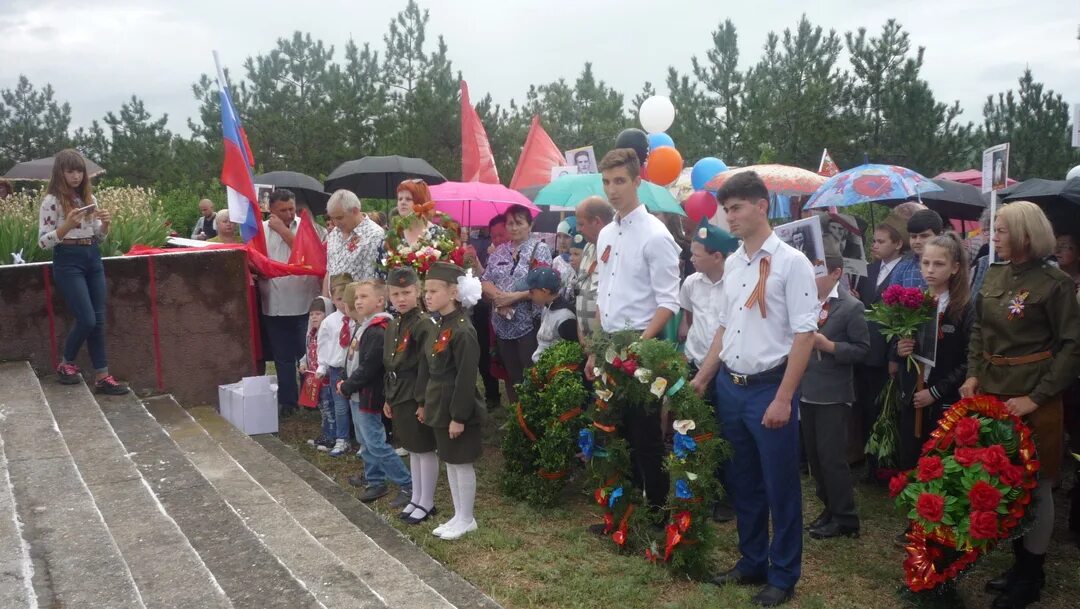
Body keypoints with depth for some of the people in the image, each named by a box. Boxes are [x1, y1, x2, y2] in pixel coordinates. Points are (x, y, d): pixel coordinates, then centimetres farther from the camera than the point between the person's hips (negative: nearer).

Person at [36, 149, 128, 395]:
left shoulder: (89, 198, 11)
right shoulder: (52, 200, -6)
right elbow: (42, 242, -9)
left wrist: (105, 224, -6)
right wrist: (67, 225, -23)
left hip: (93, 259, 6)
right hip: (68, 261, -6)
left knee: (99, 320, 2)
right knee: (87, 320, -10)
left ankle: (102, 376, 4)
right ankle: (66, 364, 16)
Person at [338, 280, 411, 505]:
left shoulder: (378, 332, -21)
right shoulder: (363, 327, 11)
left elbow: (368, 368, -24)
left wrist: (346, 387, -13)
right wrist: (346, 383, 6)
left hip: (368, 396, -10)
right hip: (357, 395, 10)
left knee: (376, 444, -9)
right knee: (365, 442, 18)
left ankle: (408, 486, -4)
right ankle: (374, 480, 31)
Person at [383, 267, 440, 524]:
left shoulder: (423, 325, -17)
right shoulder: (393, 325, 9)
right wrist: (389, 398, 16)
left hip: (418, 397, -8)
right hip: (400, 396, 8)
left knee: (425, 449, 4)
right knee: (412, 449, 18)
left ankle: (427, 503, 15)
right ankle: (416, 498, 30)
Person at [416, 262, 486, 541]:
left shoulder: (463, 331, -21)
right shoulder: (438, 327, 7)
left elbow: (466, 379, -21)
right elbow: (426, 369, 14)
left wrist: (459, 416, -20)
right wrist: (424, 403, 14)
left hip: (458, 409, -9)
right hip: (440, 407, 9)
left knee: (462, 463, 5)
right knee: (449, 461, 17)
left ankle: (467, 519, 19)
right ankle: (458, 515, 30)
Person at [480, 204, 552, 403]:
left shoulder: (540, 249, -4)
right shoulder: (500, 251, 12)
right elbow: (485, 281, 7)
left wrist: (513, 297, -19)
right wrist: (498, 297, -12)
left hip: (529, 324, -5)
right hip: (503, 324, 5)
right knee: (511, 375, 13)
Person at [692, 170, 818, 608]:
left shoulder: (791, 262, -10)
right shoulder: (731, 264, 9)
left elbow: (804, 335, -13)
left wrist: (783, 398, -17)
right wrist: (701, 378, 14)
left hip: (769, 388, -6)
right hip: (730, 387, 6)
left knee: (780, 487, 7)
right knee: (742, 483, 17)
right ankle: (752, 563, 34)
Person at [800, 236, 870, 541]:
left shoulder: (852, 306, -10)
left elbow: (862, 349, -10)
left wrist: (828, 345, -19)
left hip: (833, 394, -6)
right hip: (807, 389, 6)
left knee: (832, 457, -1)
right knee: (814, 455, 15)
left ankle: (845, 519, 14)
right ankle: (830, 508, 31)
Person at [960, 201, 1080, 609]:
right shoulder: (995, 275, 7)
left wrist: (1037, 397, -17)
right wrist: (973, 375, 2)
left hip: (1033, 399, -6)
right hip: (992, 392, 6)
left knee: (1034, 486, 6)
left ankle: (1032, 575, 21)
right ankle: (1020, 564, 30)